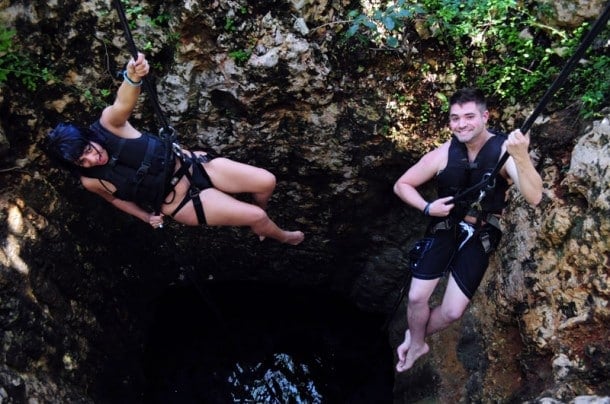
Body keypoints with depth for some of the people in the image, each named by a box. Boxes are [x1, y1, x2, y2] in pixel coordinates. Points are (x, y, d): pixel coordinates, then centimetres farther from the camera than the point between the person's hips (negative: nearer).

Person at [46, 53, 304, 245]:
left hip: (192, 166, 2)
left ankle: (259, 222, 29)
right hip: (184, 203, -2)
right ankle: (282, 237, 29)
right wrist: (147, 217, 5)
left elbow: (123, 105, -42)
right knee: (257, 217, -8)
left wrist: (132, 77, -63)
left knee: (266, 182, -5)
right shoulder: (92, 181, -13)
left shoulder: (108, 125, -17)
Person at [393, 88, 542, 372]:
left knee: (452, 312, -1)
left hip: (479, 236, -1)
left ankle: (416, 337, 31)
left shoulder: (504, 150, -18)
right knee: (416, 297, -5)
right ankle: (416, 344, 27)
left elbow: (534, 197, -32)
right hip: (444, 228, 1)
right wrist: (427, 208, -18)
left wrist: (521, 157, -48)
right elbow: (401, 185, -1)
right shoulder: (443, 154, -12)